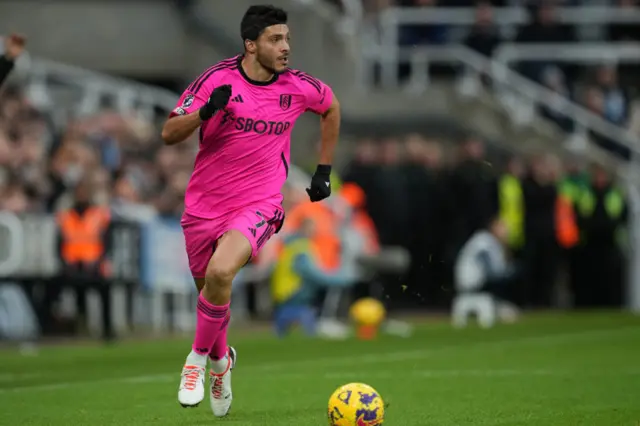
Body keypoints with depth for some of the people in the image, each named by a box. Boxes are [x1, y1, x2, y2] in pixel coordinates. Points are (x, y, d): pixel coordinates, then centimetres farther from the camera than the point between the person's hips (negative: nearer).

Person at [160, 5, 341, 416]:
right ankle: (221, 357, 45)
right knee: (209, 286, 13)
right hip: (204, 205, 1)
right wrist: (206, 111, -29)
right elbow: (169, 134, -10)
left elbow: (331, 107, 19)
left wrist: (324, 170, 18)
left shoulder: (298, 86, -5)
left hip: (259, 205, -1)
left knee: (220, 273, -28)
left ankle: (200, 358, -6)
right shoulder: (218, 79, -10)